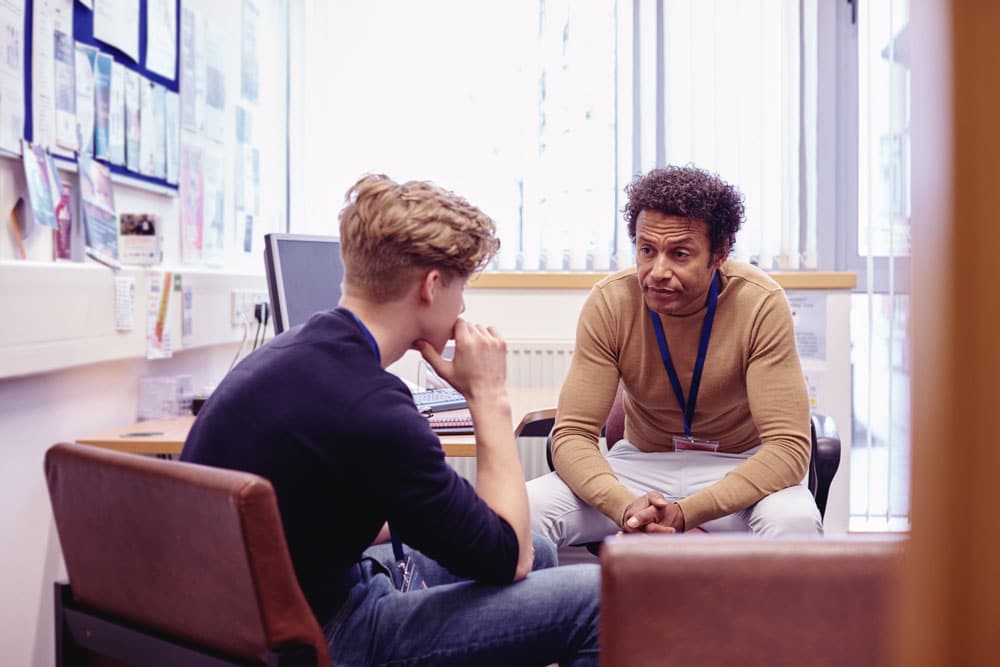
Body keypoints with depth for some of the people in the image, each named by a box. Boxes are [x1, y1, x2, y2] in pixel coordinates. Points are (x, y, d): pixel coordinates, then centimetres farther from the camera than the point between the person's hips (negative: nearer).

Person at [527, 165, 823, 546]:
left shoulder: (761, 305, -21)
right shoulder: (609, 303, -15)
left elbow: (788, 447, -24)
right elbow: (573, 435, -15)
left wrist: (684, 514, -37)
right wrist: (626, 507, -36)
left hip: (739, 468, -1)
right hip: (641, 464, 1)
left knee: (794, 522, -36)